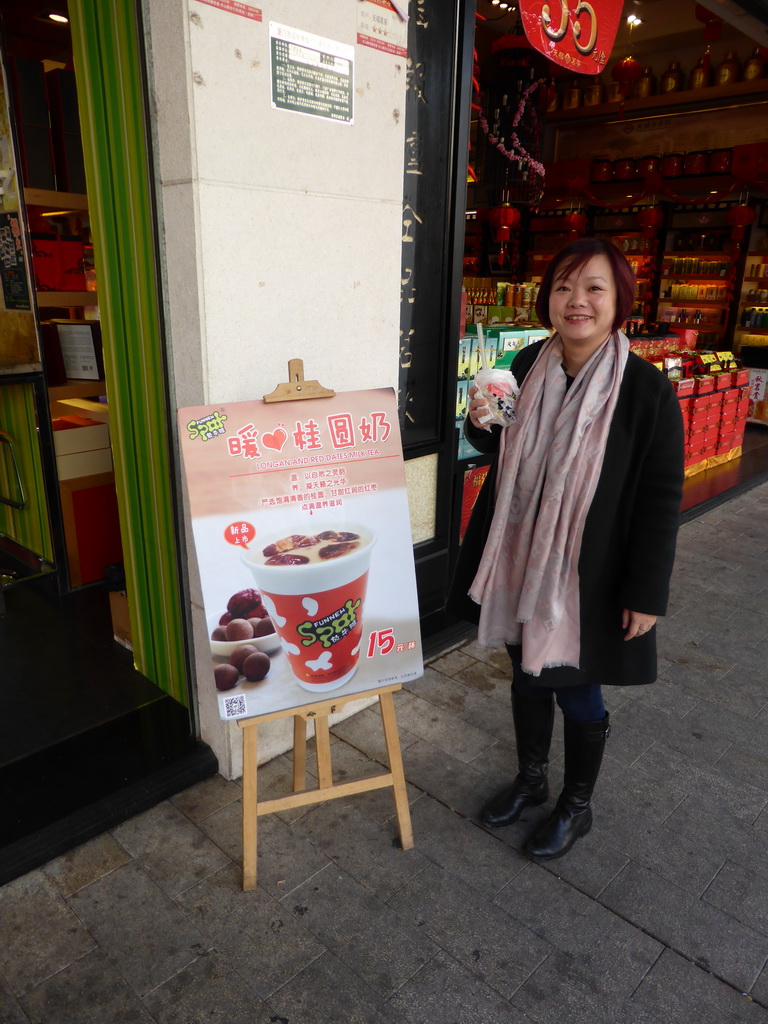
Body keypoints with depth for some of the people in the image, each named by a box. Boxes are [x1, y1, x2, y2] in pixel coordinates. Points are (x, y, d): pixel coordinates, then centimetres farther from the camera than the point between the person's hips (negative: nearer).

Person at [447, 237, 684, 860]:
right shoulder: (527, 367, -2)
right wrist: (482, 425, -10)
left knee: (577, 693, 12)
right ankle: (531, 780, 47)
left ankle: (576, 808, 40)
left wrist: (647, 593, -12)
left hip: (588, 575, -5)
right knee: (527, 676, 21)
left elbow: (661, 501, -13)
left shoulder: (647, 389, -16)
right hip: (518, 562, 5)